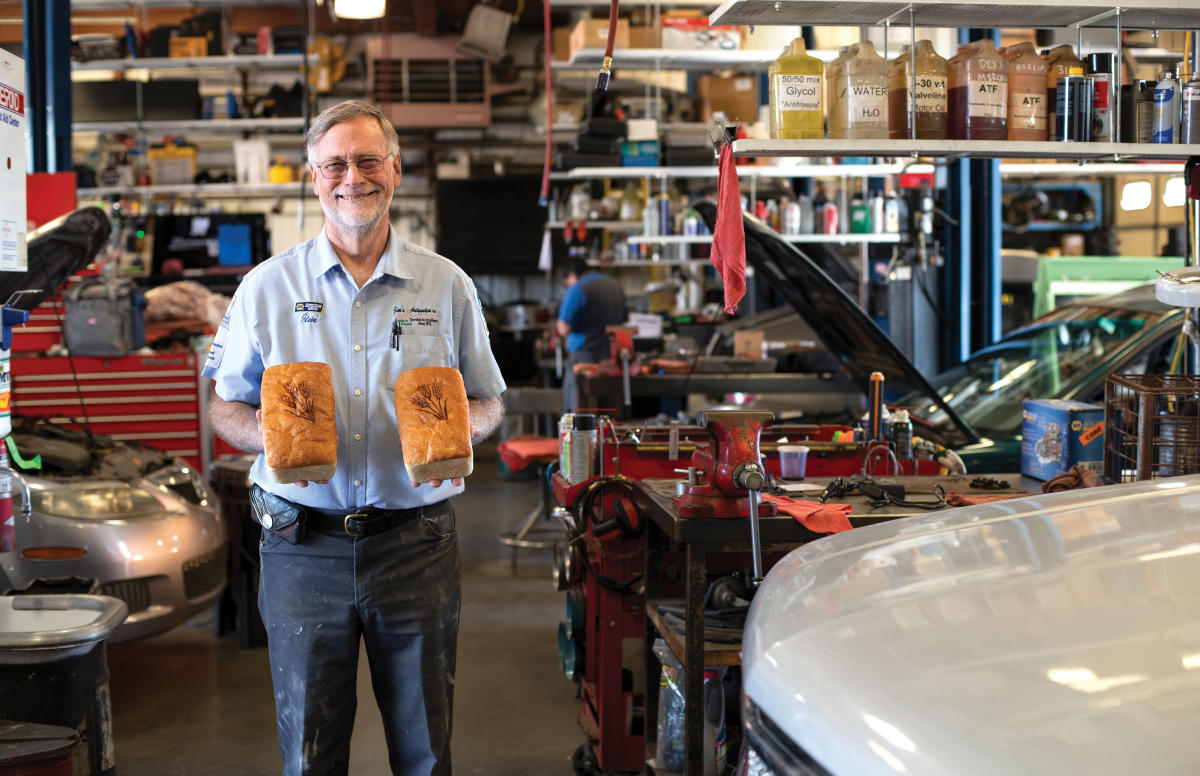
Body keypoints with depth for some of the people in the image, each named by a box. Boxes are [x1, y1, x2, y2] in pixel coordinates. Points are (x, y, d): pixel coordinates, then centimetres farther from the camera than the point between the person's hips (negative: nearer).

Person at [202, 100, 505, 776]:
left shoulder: (448, 286, 5)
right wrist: (264, 432, -13)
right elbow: (226, 408, 9)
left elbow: (490, 402, 13)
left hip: (417, 541, 0)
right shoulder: (268, 287, 4)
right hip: (304, 547, 0)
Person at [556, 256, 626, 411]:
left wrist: (558, 325, 5)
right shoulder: (615, 286, 12)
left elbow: (564, 329, -16)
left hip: (584, 354, -7)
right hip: (612, 354, 7)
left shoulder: (577, 290, -11)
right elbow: (624, 320, 22)